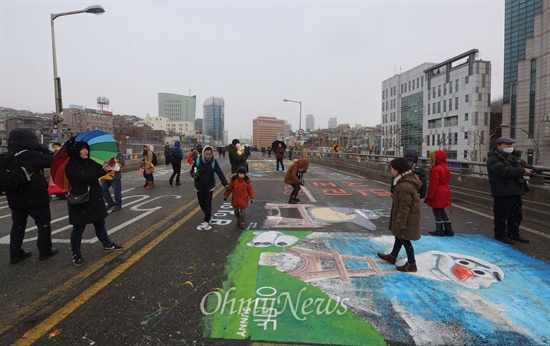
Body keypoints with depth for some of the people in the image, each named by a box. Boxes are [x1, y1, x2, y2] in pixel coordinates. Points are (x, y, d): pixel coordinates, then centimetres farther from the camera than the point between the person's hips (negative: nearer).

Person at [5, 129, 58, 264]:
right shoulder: (32, 155, -17)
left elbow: (5, 178, 13)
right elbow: (53, 161, -11)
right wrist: (42, 149, -3)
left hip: (15, 197, 6)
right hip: (36, 197, -6)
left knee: (18, 225, 16)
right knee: (43, 223, 7)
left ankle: (15, 254, 21)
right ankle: (45, 251, 11)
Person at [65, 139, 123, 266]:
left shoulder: (90, 162, 3)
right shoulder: (70, 166, -16)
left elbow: (101, 170, 2)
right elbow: (85, 177, -28)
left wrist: (109, 167, -18)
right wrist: (103, 170, -31)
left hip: (95, 199, 6)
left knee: (100, 223, 18)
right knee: (78, 227, 6)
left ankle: (107, 245, 34)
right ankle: (76, 254, 20)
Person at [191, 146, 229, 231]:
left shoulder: (214, 162, -12)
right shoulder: (198, 161, -11)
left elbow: (220, 173, -13)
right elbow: (191, 171, -1)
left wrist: (225, 184, -18)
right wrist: (194, 175, -25)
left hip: (210, 187, -2)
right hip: (199, 187, 2)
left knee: (208, 204, -3)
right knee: (202, 204, 11)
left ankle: (206, 222, 7)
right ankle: (208, 216, 36)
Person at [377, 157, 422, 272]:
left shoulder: (405, 186, -29)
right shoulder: (408, 180, 4)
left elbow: (404, 207, -26)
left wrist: (400, 223, -19)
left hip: (407, 219, -10)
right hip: (407, 217, 10)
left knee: (405, 240, 6)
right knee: (399, 237, 23)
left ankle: (411, 264, 22)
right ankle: (392, 256, 41)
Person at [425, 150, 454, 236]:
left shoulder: (436, 169, -19)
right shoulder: (445, 168, 11)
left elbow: (433, 184, -20)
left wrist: (429, 196, -13)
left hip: (438, 194, -9)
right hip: (445, 193, 9)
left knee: (436, 210, 2)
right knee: (441, 210, 16)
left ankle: (439, 230, 7)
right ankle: (448, 229, 19)